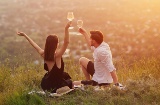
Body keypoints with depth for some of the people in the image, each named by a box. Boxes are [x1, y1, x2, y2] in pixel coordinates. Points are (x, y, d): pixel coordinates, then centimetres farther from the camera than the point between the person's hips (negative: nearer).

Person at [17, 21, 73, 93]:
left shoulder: (44, 54, -6)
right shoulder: (57, 55, -25)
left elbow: (34, 45, 7)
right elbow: (66, 42, -35)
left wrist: (24, 35, 19)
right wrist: (66, 28, -43)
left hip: (45, 84, 7)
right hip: (54, 86, -7)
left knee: (65, 75, 31)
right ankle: (55, 92, 1)